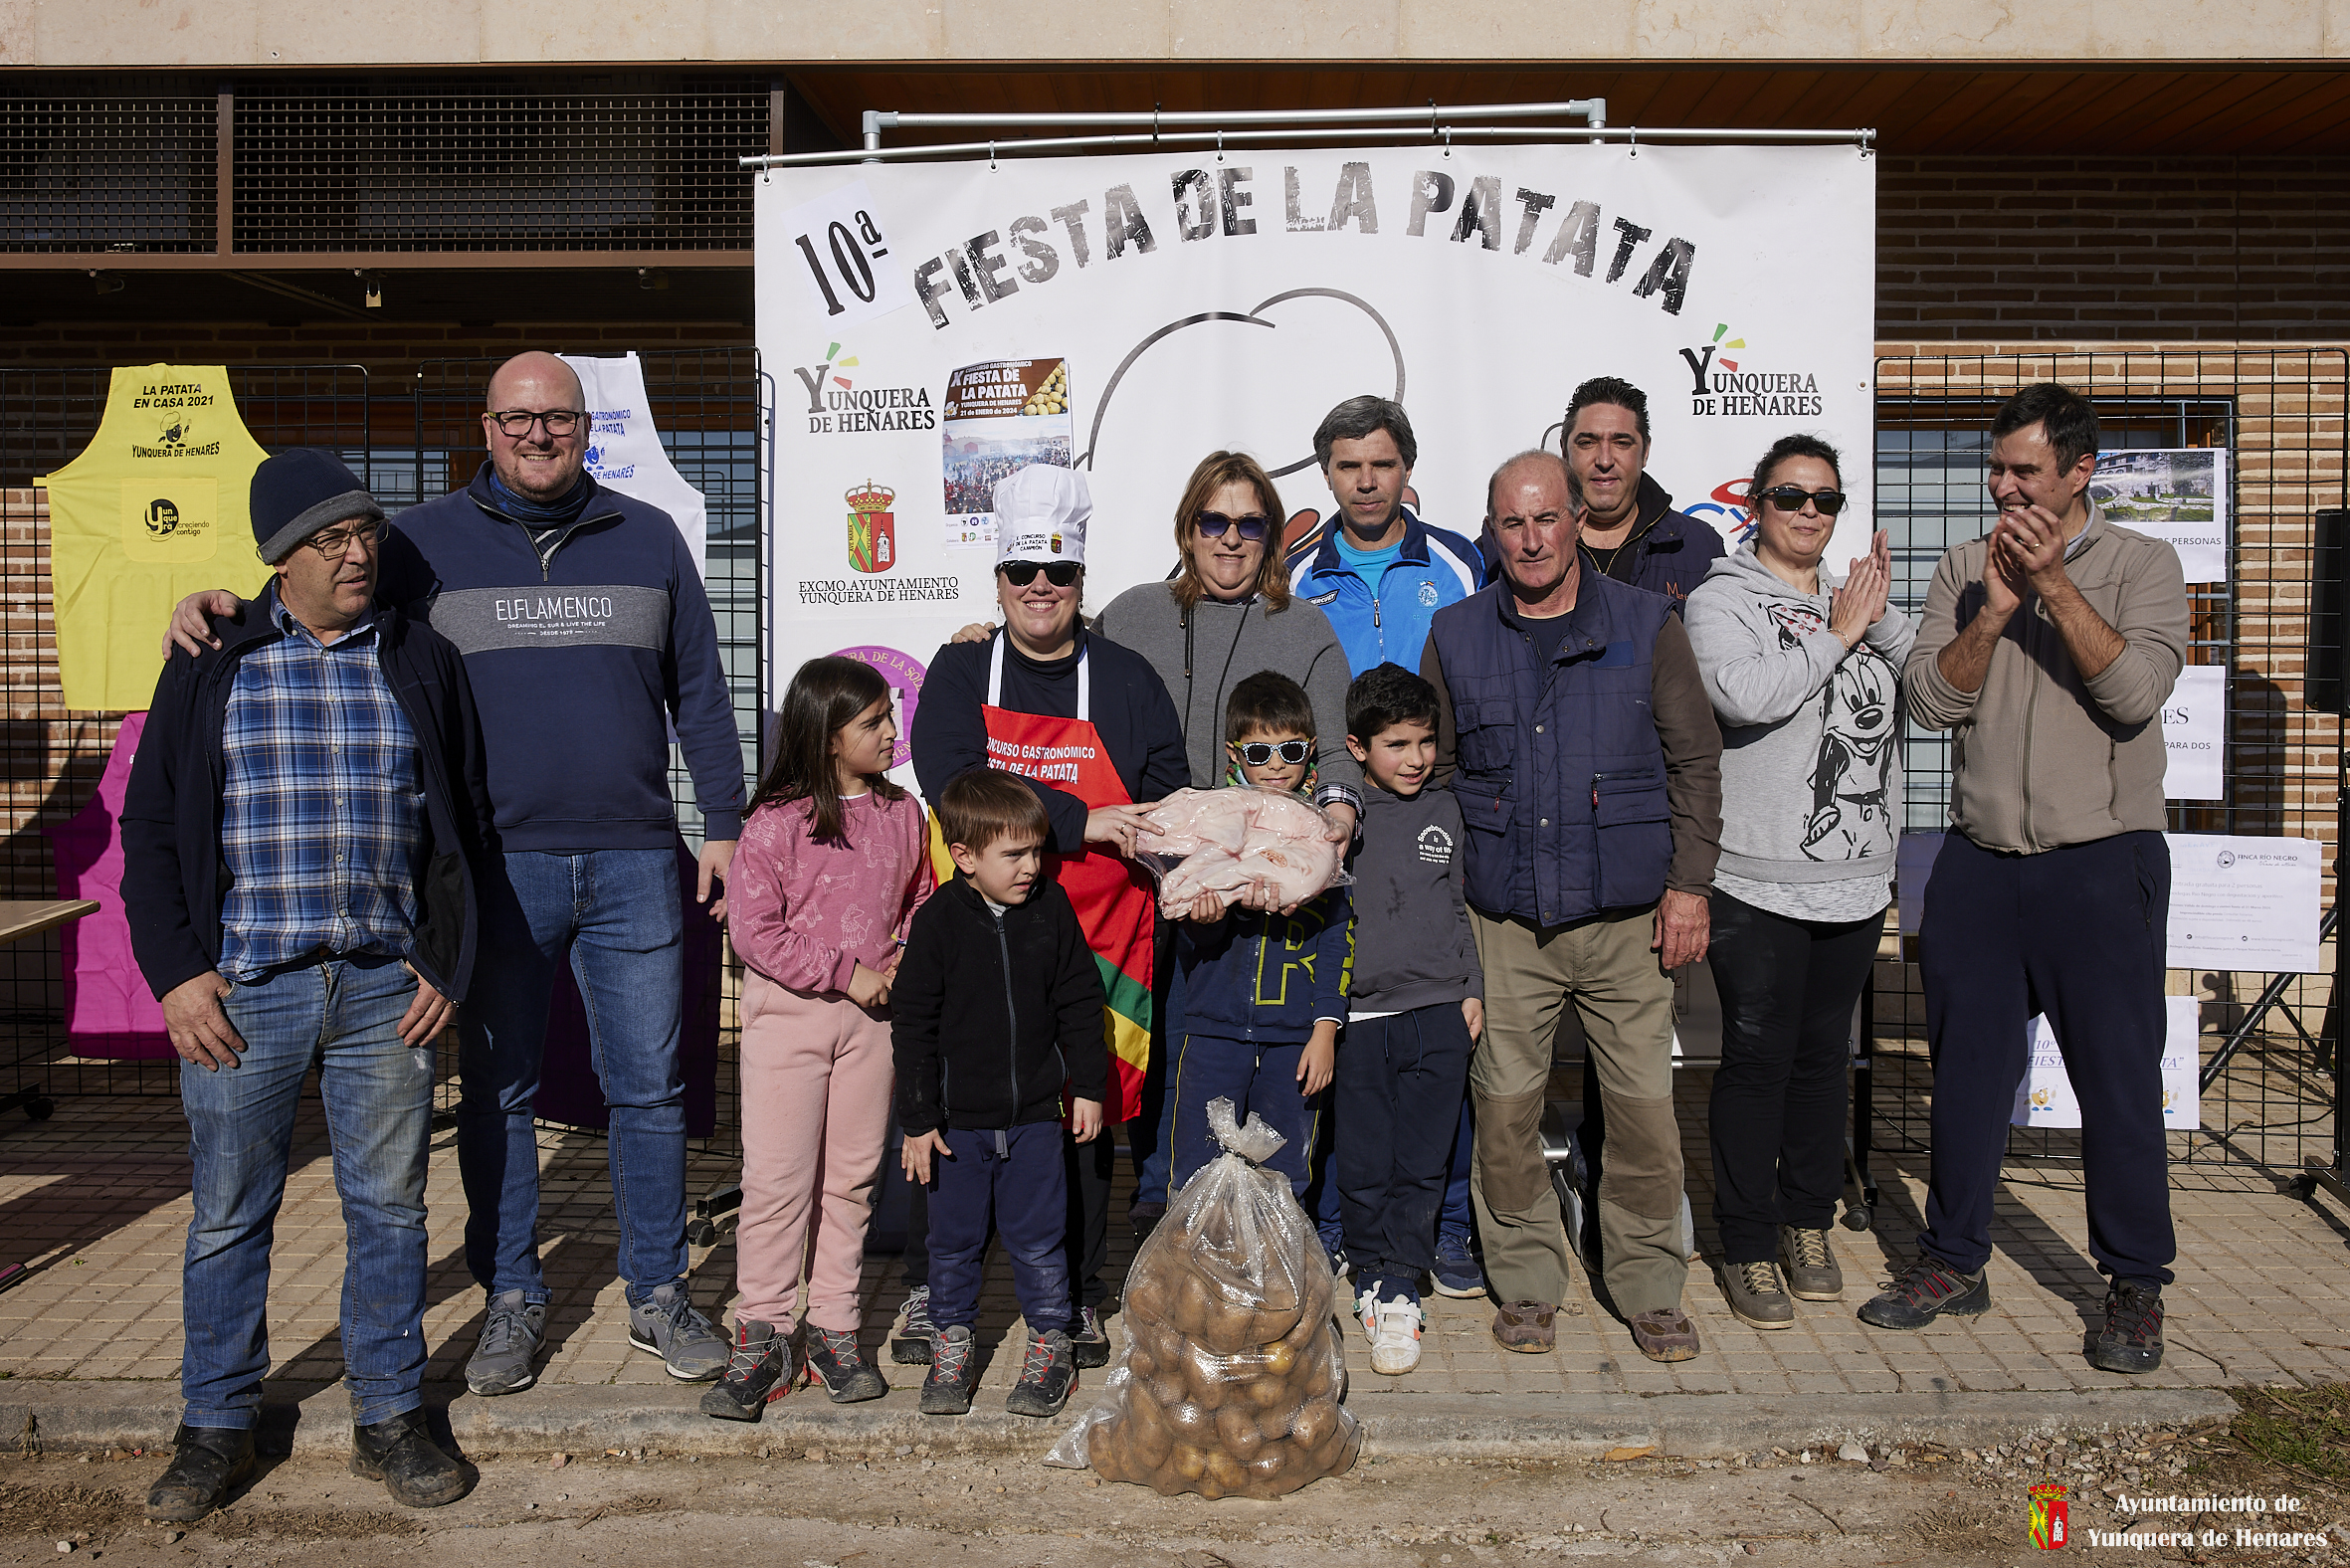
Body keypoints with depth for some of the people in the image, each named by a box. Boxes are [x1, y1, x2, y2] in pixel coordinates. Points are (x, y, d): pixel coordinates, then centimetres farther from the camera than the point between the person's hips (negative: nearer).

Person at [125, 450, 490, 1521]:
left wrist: (449, 963, 2)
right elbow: (151, 824, 6)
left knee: (389, 1209, 8)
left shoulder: (423, 662, 7)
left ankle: (389, 1418, 22)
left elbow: (466, 823, 9)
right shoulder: (212, 664, 5)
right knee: (227, 1217, 9)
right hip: (242, 988, 0)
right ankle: (217, 1428, 26)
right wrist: (175, 970, -3)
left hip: (386, 989, 1)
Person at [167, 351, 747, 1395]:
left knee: (648, 1087, 6)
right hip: (497, 865, 0)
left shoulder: (649, 538, 10)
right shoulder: (430, 538, 6)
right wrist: (224, 611, -10)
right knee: (497, 1093, 9)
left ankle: (659, 1294, 22)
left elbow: (700, 694, 13)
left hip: (633, 865, 1)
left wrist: (725, 826, 9)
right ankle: (511, 1298, 25)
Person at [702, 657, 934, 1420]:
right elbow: (754, 929, -12)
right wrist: (845, 972, -14)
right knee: (776, 1177, -2)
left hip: (870, 1013, 4)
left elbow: (921, 900, 17)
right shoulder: (776, 822, -10)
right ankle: (763, 1335, 11)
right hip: (787, 1011, -4)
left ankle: (834, 1328, 20)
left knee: (852, 1177, 9)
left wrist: (903, 960, -2)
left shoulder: (902, 815, 5)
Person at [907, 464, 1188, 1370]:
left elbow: (1169, 798, 6)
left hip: (1094, 944, 1)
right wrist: (1083, 822, -17)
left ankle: (1077, 1295, 23)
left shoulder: (1126, 680, 8)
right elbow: (956, 785, -11)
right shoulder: (959, 673, 5)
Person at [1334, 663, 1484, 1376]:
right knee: (1365, 1164, 5)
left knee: (1422, 1162, 4)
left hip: (1438, 1016, 3)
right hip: (1361, 1017, -2)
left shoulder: (1444, 811, 10)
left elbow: (1459, 908, 16)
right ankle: (1371, 1276, 23)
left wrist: (1471, 989, 13)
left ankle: (1400, 1291, 15)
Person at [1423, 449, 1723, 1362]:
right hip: (1505, 922, 1)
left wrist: (1689, 883, 0)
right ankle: (1526, 1283, 21)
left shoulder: (1646, 626, 4)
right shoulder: (1456, 638, 8)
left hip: (1628, 917, -1)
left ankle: (1649, 1287, 19)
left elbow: (1695, 760, 6)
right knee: (1506, 1103, 3)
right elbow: (1431, 771, 12)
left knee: (1645, 1104, 1)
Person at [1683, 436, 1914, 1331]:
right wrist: (1837, 637, -11)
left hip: (1854, 879, 6)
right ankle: (1748, 1247, 13)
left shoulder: (1855, 599, 15)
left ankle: (1809, 1224, 29)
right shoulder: (1722, 599, -3)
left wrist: (1882, 621, -5)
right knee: (1758, 1058, 1)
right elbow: (1742, 695, -22)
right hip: (1759, 881, -5)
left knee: (1825, 1054, 14)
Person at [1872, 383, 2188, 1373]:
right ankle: (1954, 1262, 25)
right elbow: (1931, 702, -2)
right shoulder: (1965, 568, 8)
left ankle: (2135, 1286, 20)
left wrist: (2054, 582, -18)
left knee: (2118, 1076, 3)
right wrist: (1995, 607, -13)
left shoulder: (2141, 564, 1)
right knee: (1968, 1068, 10)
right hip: (1979, 860, 3)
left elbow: (2135, 690, -15)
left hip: (2101, 861, -3)